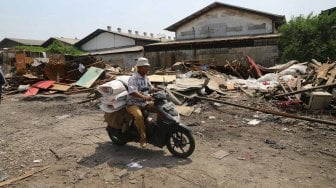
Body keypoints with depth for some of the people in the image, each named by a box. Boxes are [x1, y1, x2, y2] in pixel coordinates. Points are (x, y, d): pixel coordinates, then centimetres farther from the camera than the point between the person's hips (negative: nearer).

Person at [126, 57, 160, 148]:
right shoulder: (133, 78, -17)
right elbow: (132, 92, -31)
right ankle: (143, 137, -19)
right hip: (133, 103, -8)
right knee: (139, 116, -36)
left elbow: (150, 88, 22)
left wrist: (159, 90, 3)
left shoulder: (145, 77, 11)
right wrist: (144, 97, -44)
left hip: (145, 103, 8)